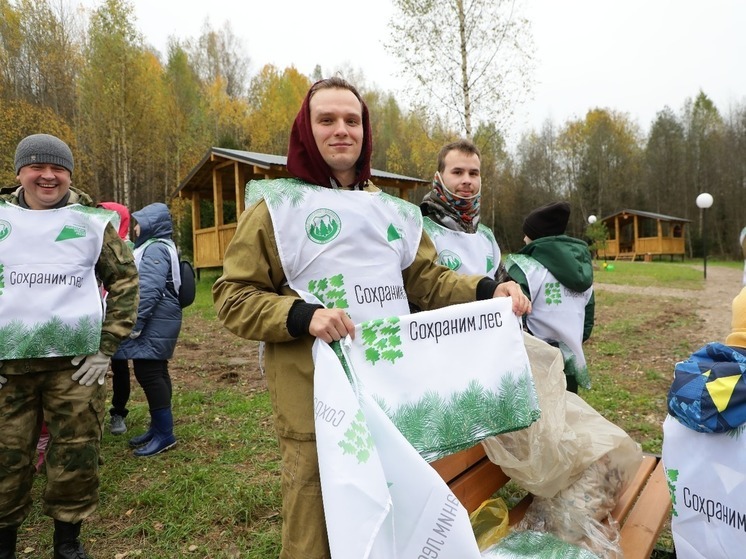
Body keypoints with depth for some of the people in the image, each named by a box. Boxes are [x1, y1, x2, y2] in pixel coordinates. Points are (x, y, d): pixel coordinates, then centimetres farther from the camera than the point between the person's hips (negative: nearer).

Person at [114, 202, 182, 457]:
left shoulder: (156, 248, -14)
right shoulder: (157, 246, 20)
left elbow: (148, 290, -23)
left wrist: (135, 324, -20)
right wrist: (138, 323, 22)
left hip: (155, 323, -11)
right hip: (157, 323, 11)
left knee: (148, 373, -8)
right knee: (156, 372, 14)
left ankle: (165, 433, -1)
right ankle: (158, 427, 24)